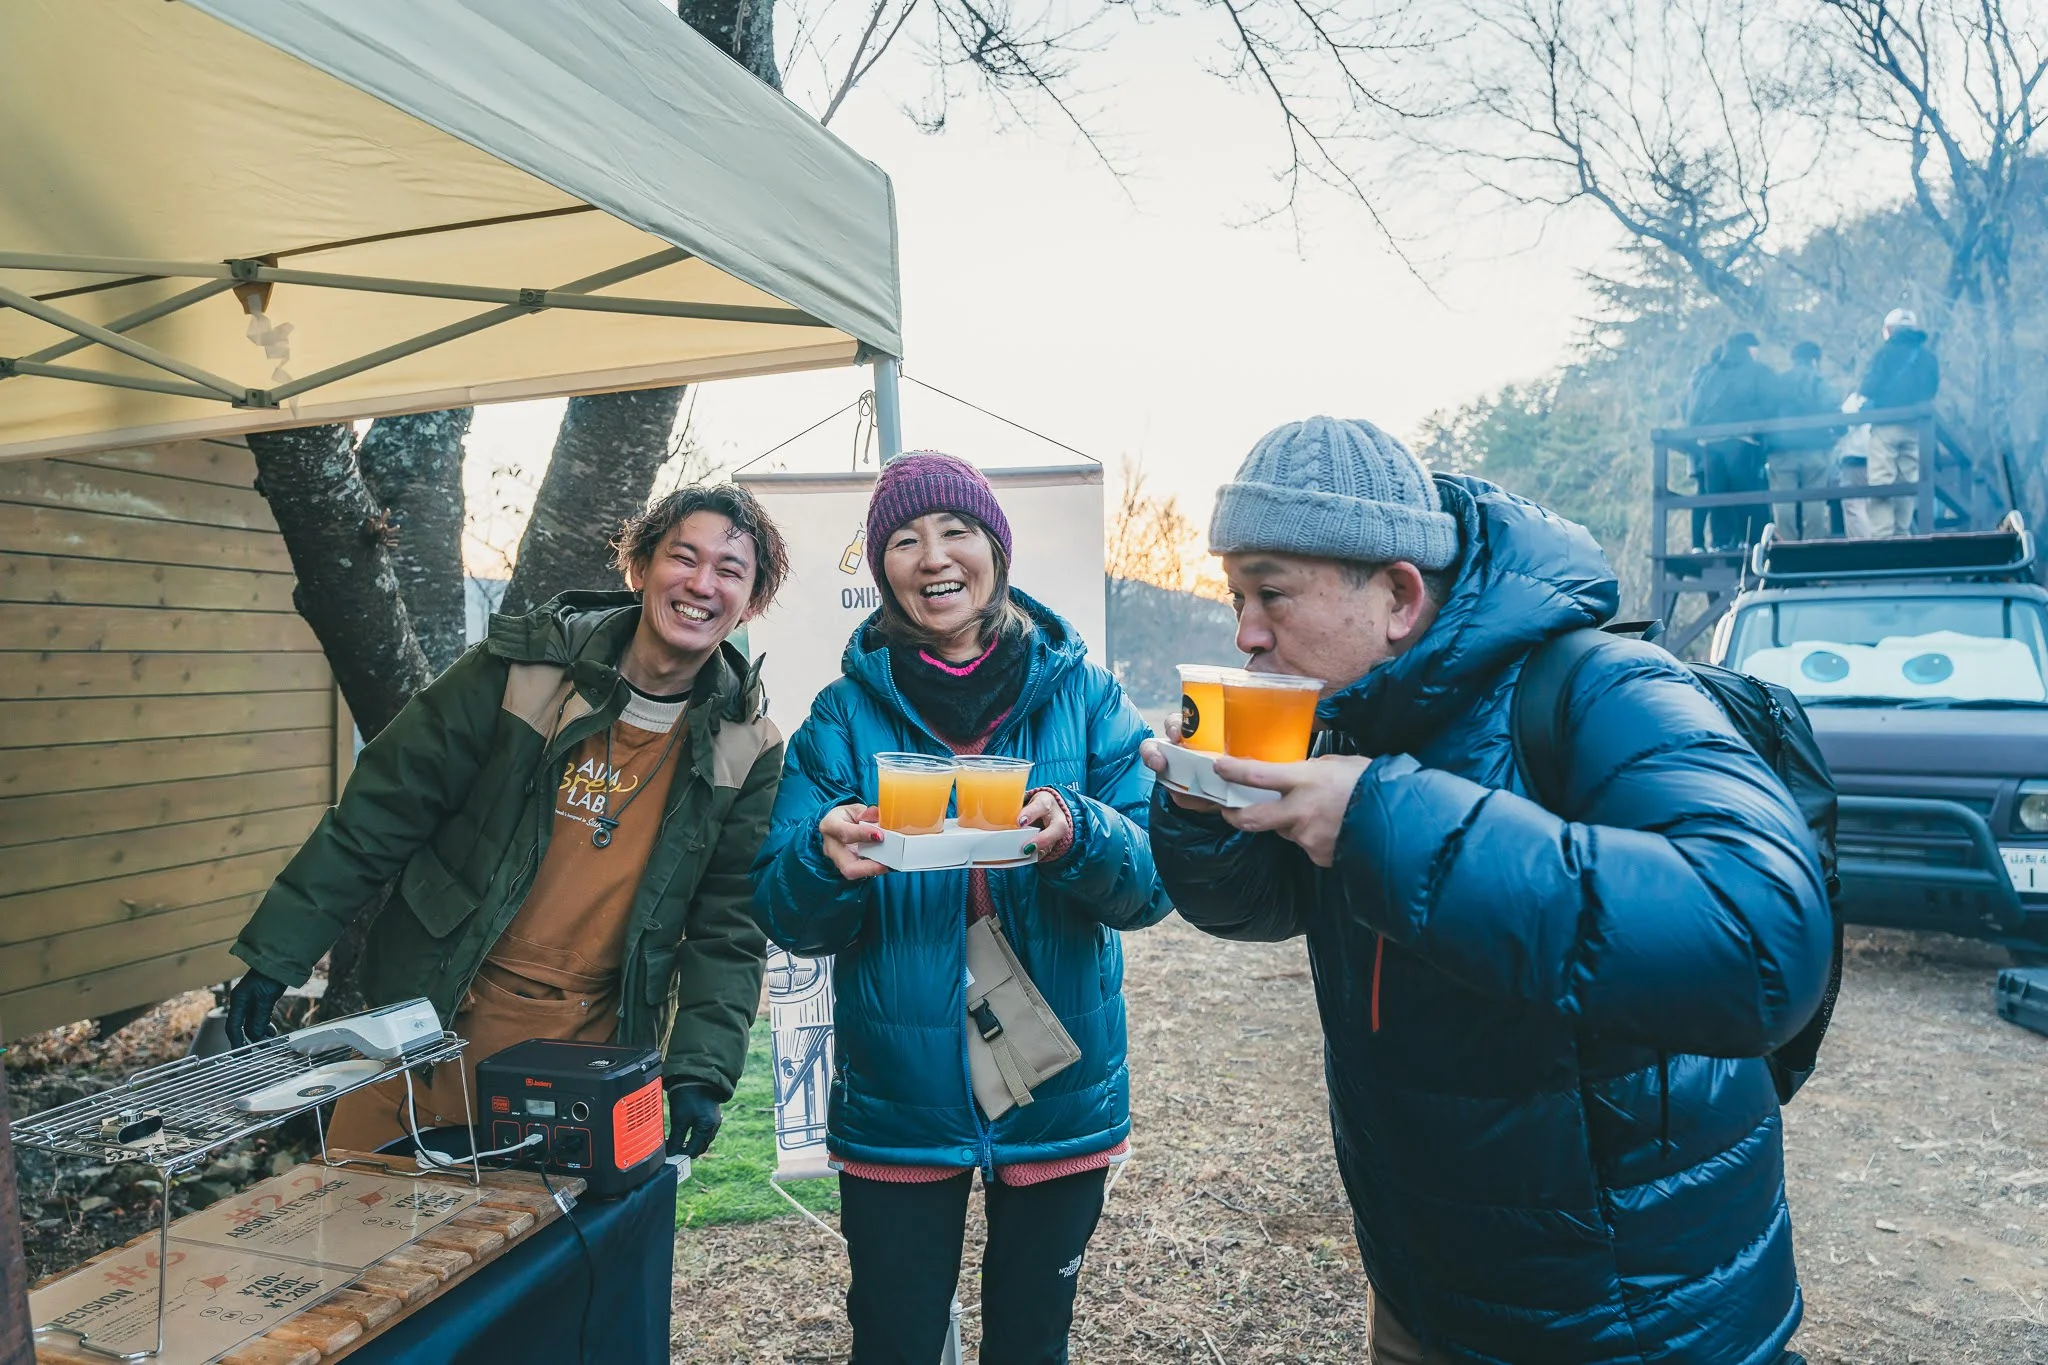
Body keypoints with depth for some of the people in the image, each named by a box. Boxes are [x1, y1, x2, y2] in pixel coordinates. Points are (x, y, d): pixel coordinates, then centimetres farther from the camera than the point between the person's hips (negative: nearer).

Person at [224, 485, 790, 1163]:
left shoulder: (745, 748, -4)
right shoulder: (524, 665, -8)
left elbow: (729, 923, -1)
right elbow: (382, 809, -5)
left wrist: (701, 1069, -10)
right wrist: (274, 955, -4)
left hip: (587, 1049, 0)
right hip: (433, 1018, 0)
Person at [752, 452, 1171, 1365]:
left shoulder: (1084, 697, -3)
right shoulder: (845, 714, -2)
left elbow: (1152, 882, -9)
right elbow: (785, 918, -6)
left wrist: (1078, 836, -30)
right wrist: (827, 857, -28)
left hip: (1059, 1094, 1)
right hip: (896, 1105, 0)